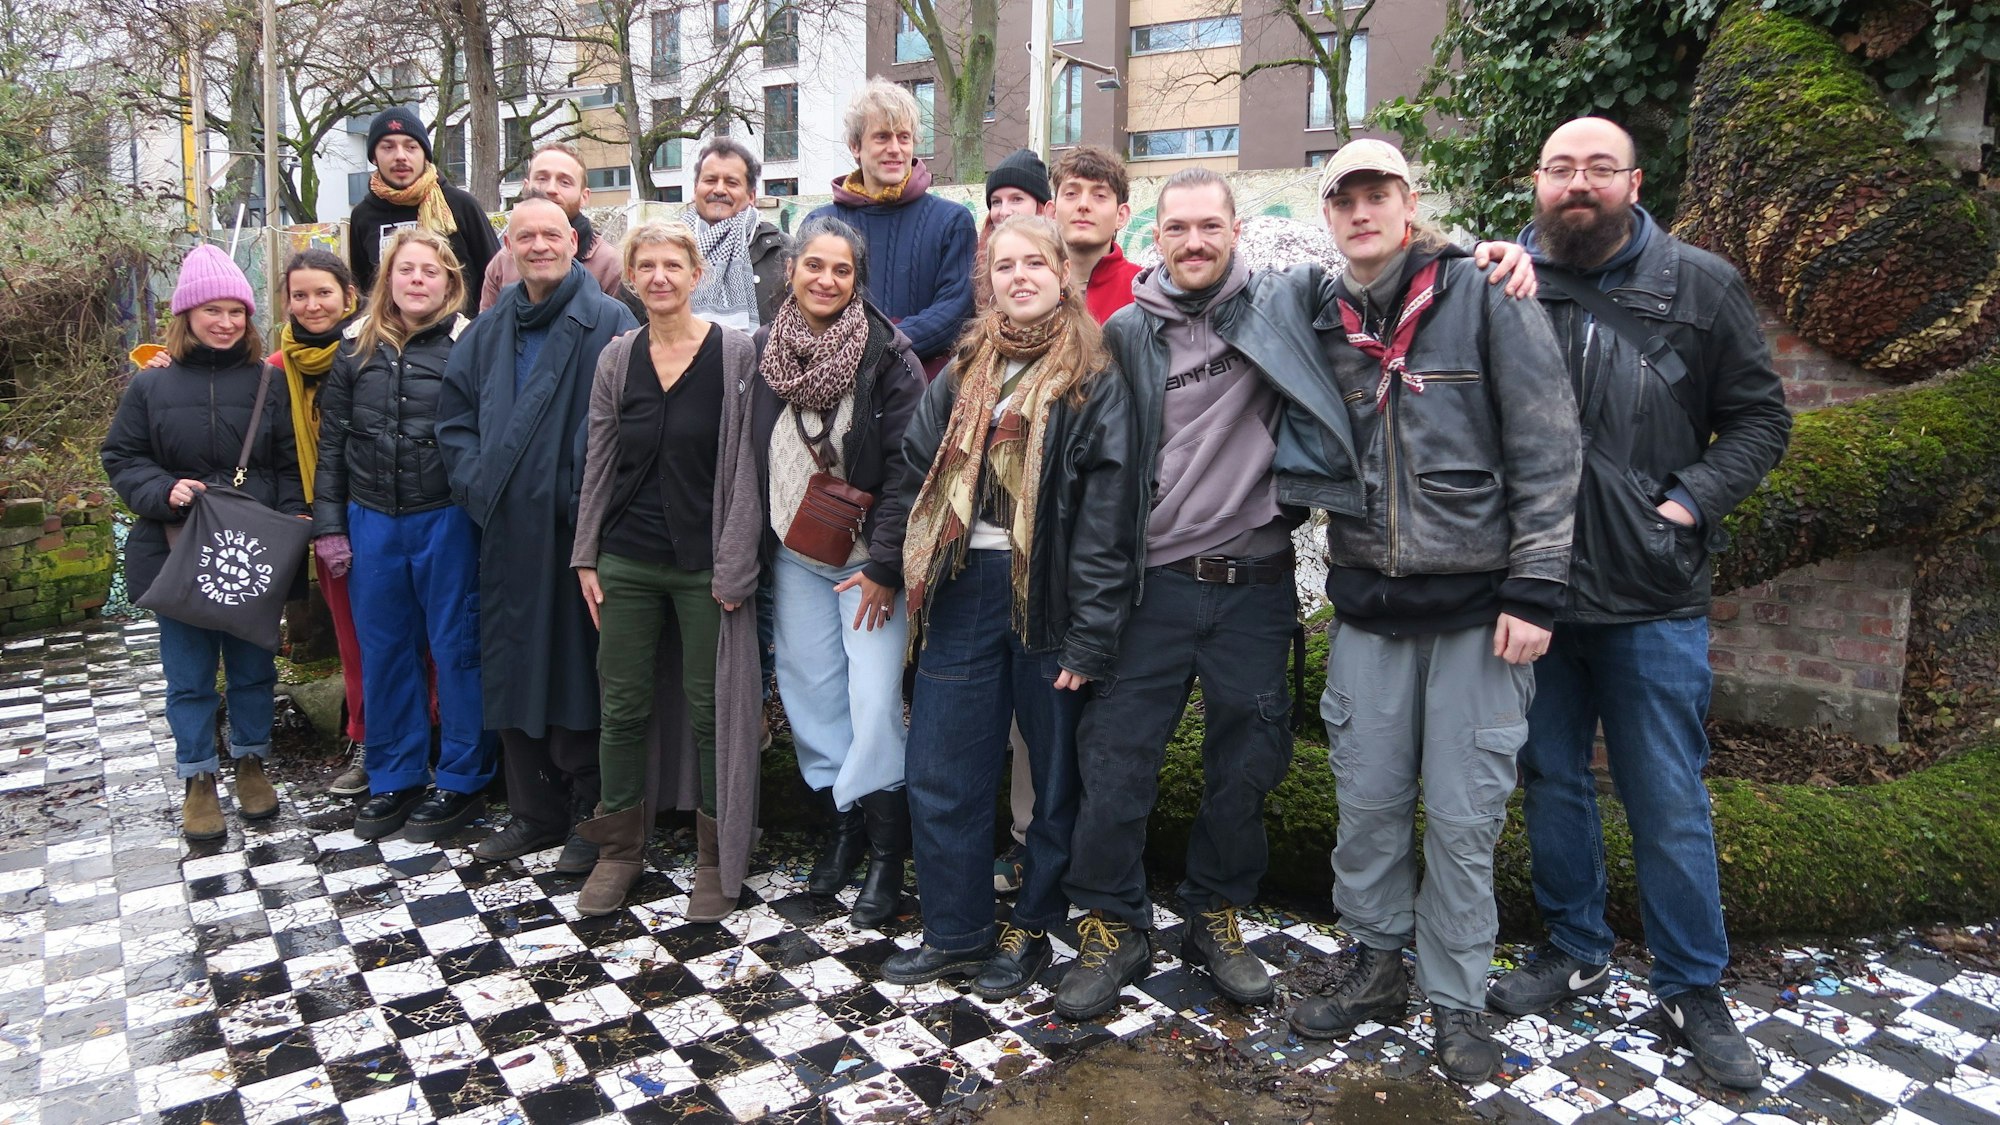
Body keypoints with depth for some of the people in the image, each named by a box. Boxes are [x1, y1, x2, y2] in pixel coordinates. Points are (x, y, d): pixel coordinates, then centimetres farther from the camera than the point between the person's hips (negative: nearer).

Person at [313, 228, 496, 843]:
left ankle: (461, 780, 18)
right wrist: (327, 524, 6)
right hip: (372, 520, 5)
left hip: (446, 519, -4)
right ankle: (396, 778, 27)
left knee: (455, 647, 4)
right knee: (384, 649, 12)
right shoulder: (357, 347, 8)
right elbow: (332, 440, 10)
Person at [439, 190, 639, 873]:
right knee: (515, 670, 12)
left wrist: (592, 502, -17)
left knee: (580, 670, -1)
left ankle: (594, 817, 14)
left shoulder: (607, 322, -5)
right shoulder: (488, 331, 14)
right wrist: (478, 485, 4)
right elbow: (455, 419, 18)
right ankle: (535, 812, 26)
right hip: (508, 532, 6)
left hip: (577, 529, -6)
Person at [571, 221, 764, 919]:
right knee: (622, 707, 10)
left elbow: (747, 467, -7)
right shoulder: (617, 358, 7)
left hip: (704, 565, -3)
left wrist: (735, 566, -11)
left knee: (711, 710, 4)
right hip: (626, 561, 4)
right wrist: (586, 556, 7)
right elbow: (598, 463, 11)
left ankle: (717, 859, 21)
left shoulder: (736, 353, -5)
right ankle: (620, 850, 27)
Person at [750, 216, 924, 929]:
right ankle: (841, 824, 25)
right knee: (810, 691, 8)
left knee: (874, 698, -8)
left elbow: (906, 464, -12)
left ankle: (886, 850, 7)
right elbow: (749, 454, 11)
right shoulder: (763, 349, 5)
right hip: (793, 552, 5)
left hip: (867, 555, -4)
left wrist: (886, 563, -15)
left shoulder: (889, 354, -9)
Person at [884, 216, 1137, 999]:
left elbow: (1109, 508, -12)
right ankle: (955, 931, 25)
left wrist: (1091, 634, -16)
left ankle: (1034, 927, 28)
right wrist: (896, 566, 7)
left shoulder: (1095, 379, -5)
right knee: (940, 771, 8)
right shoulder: (966, 371, 13)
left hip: (1047, 595, -5)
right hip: (965, 589, 5)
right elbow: (918, 467, 16)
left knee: (1056, 770, 9)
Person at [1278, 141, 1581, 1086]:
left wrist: (1532, 591, -10)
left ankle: (1456, 999, 23)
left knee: (1462, 814, 4)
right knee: (1368, 799, 10)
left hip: (1477, 604, -3)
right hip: (1366, 604, 4)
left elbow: (1547, 450, -7)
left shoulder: (1486, 297, -5)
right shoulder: (1322, 322, 7)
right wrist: (1338, 567, 10)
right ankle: (1377, 965, 30)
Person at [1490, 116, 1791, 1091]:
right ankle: (1574, 951, 34)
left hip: (1652, 604, -1)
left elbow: (1759, 418, 4)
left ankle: (1693, 991, 25)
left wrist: (1688, 504, -8)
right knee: (1552, 783, 15)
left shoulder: (1700, 286, 0)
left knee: (1670, 807, 6)